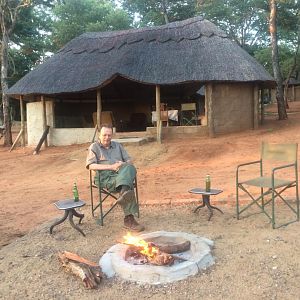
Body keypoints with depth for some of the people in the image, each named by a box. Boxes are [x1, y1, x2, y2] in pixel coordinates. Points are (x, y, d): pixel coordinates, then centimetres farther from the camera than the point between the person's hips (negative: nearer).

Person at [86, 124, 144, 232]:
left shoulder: (118, 145, 28)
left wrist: (125, 165, -5)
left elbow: (129, 160, 22)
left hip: (122, 174, 4)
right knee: (128, 187, -36)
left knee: (129, 168, -36)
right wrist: (111, 167, -13)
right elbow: (91, 166, -2)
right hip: (105, 177, -4)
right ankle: (129, 219, -44)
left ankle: (124, 194, -56)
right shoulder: (94, 147, 14)